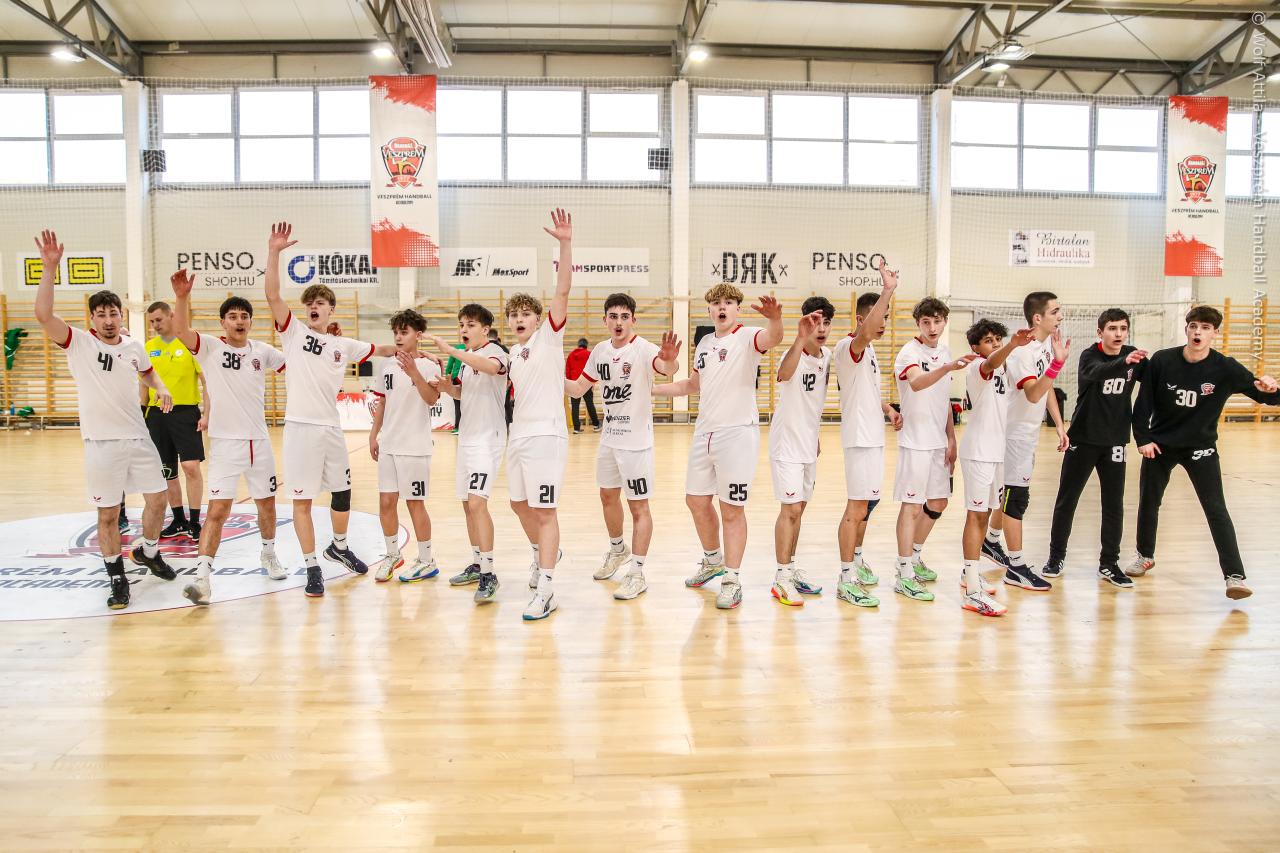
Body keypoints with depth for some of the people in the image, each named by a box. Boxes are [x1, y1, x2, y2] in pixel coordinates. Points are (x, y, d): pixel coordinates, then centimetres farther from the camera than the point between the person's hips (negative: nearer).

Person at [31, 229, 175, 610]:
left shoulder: (134, 347, 7)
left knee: (157, 497, 10)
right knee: (108, 513, 2)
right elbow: (43, 315, -22)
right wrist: (49, 268, -29)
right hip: (101, 442, -4)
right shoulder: (78, 342, -6)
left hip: (138, 436, 4)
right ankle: (116, 577, 15)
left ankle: (148, 552, 35)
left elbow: (148, 372, 28)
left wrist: (161, 389, 7)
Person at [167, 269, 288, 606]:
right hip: (225, 442, -4)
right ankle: (202, 576, -8)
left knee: (267, 503, 16)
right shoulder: (209, 347, -5)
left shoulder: (263, 351, 6)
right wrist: (182, 297, -38)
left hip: (259, 441, 4)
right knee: (218, 509, -10)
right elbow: (180, 331, -23)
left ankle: (269, 555, 38)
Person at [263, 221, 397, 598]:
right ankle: (312, 567, 10)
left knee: (342, 492, 16)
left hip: (331, 428, 4)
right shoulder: (294, 332, 0)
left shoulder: (343, 345, 10)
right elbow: (273, 296, -11)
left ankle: (339, 547, 39)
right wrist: (274, 252, -19)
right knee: (302, 500, 0)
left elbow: (378, 349, 23)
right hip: (300, 427, -4)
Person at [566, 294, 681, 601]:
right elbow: (578, 389, 11)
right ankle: (617, 550, 43)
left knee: (638, 506, -1)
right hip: (609, 438, 7)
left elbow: (666, 367, -39)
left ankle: (637, 573, 6)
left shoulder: (642, 349, -17)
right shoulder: (600, 351, 4)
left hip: (636, 440, -7)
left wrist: (670, 359, -61)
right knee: (608, 496, 20)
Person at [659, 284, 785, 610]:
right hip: (704, 432, 7)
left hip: (737, 433, -7)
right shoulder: (704, 343, 13)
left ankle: (732, 580, 12)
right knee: (696, 501, 16)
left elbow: (772, 339, -33)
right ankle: (713, 560, 38)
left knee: (732, 510, 0)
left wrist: (775, 320, -55)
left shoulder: (747, 337, -9)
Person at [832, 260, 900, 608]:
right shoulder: (849, 346, -16)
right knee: (857, 507, -9)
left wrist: (887, 408, 13)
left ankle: (856, 559, 34)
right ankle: (847, 579, -5)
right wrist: (888, 290, -41)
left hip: (874, 435, 10)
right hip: (860, 437, -10)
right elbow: (864, 332, -40)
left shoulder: (869, 349, 15)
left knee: (867, 503, 18)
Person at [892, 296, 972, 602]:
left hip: (939, 442, 8)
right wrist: (949, 367, -51)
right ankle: (904, 575, 1)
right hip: (915, 442, -8)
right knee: (912, 506, -5)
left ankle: (915, 557, 32)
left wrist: (951, 439, 15)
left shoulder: (944, 352, 12)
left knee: (938, 502, 15)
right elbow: (916, 383, -35)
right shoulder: (910, 352, -12)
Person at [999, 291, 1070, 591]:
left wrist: (1059, 425, 11)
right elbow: (1033, 394, -34)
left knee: (1010, 492, 19)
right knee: (1017, 497, -6)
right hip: (1016, 433, -9)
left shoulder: (1049, 343, 6)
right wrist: (1057, 362, -43)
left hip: (1030, 432, 9)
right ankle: (1016, 567, -1)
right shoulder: (1023, 351, -22)